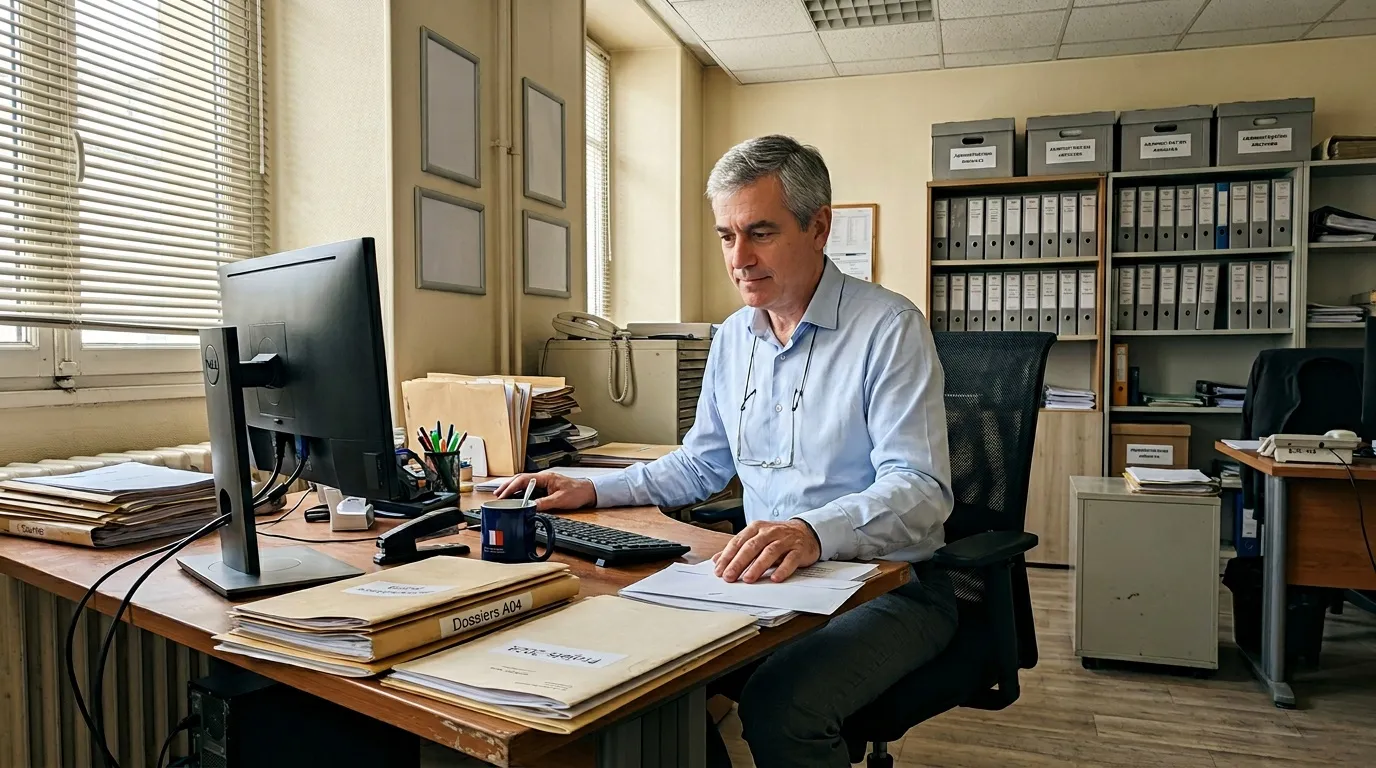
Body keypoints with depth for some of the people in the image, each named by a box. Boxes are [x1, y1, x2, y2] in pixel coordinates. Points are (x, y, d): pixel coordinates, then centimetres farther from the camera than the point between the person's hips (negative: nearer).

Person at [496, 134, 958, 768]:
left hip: (888, 586, -6)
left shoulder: (889, 328, -13)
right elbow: (700, 466, 20)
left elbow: (921, 490, -22)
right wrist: (591, 489, 8)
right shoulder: (732, 338, 10)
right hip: (769, 577, 6)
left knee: (778, 705, -31)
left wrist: (816, 530, -41)